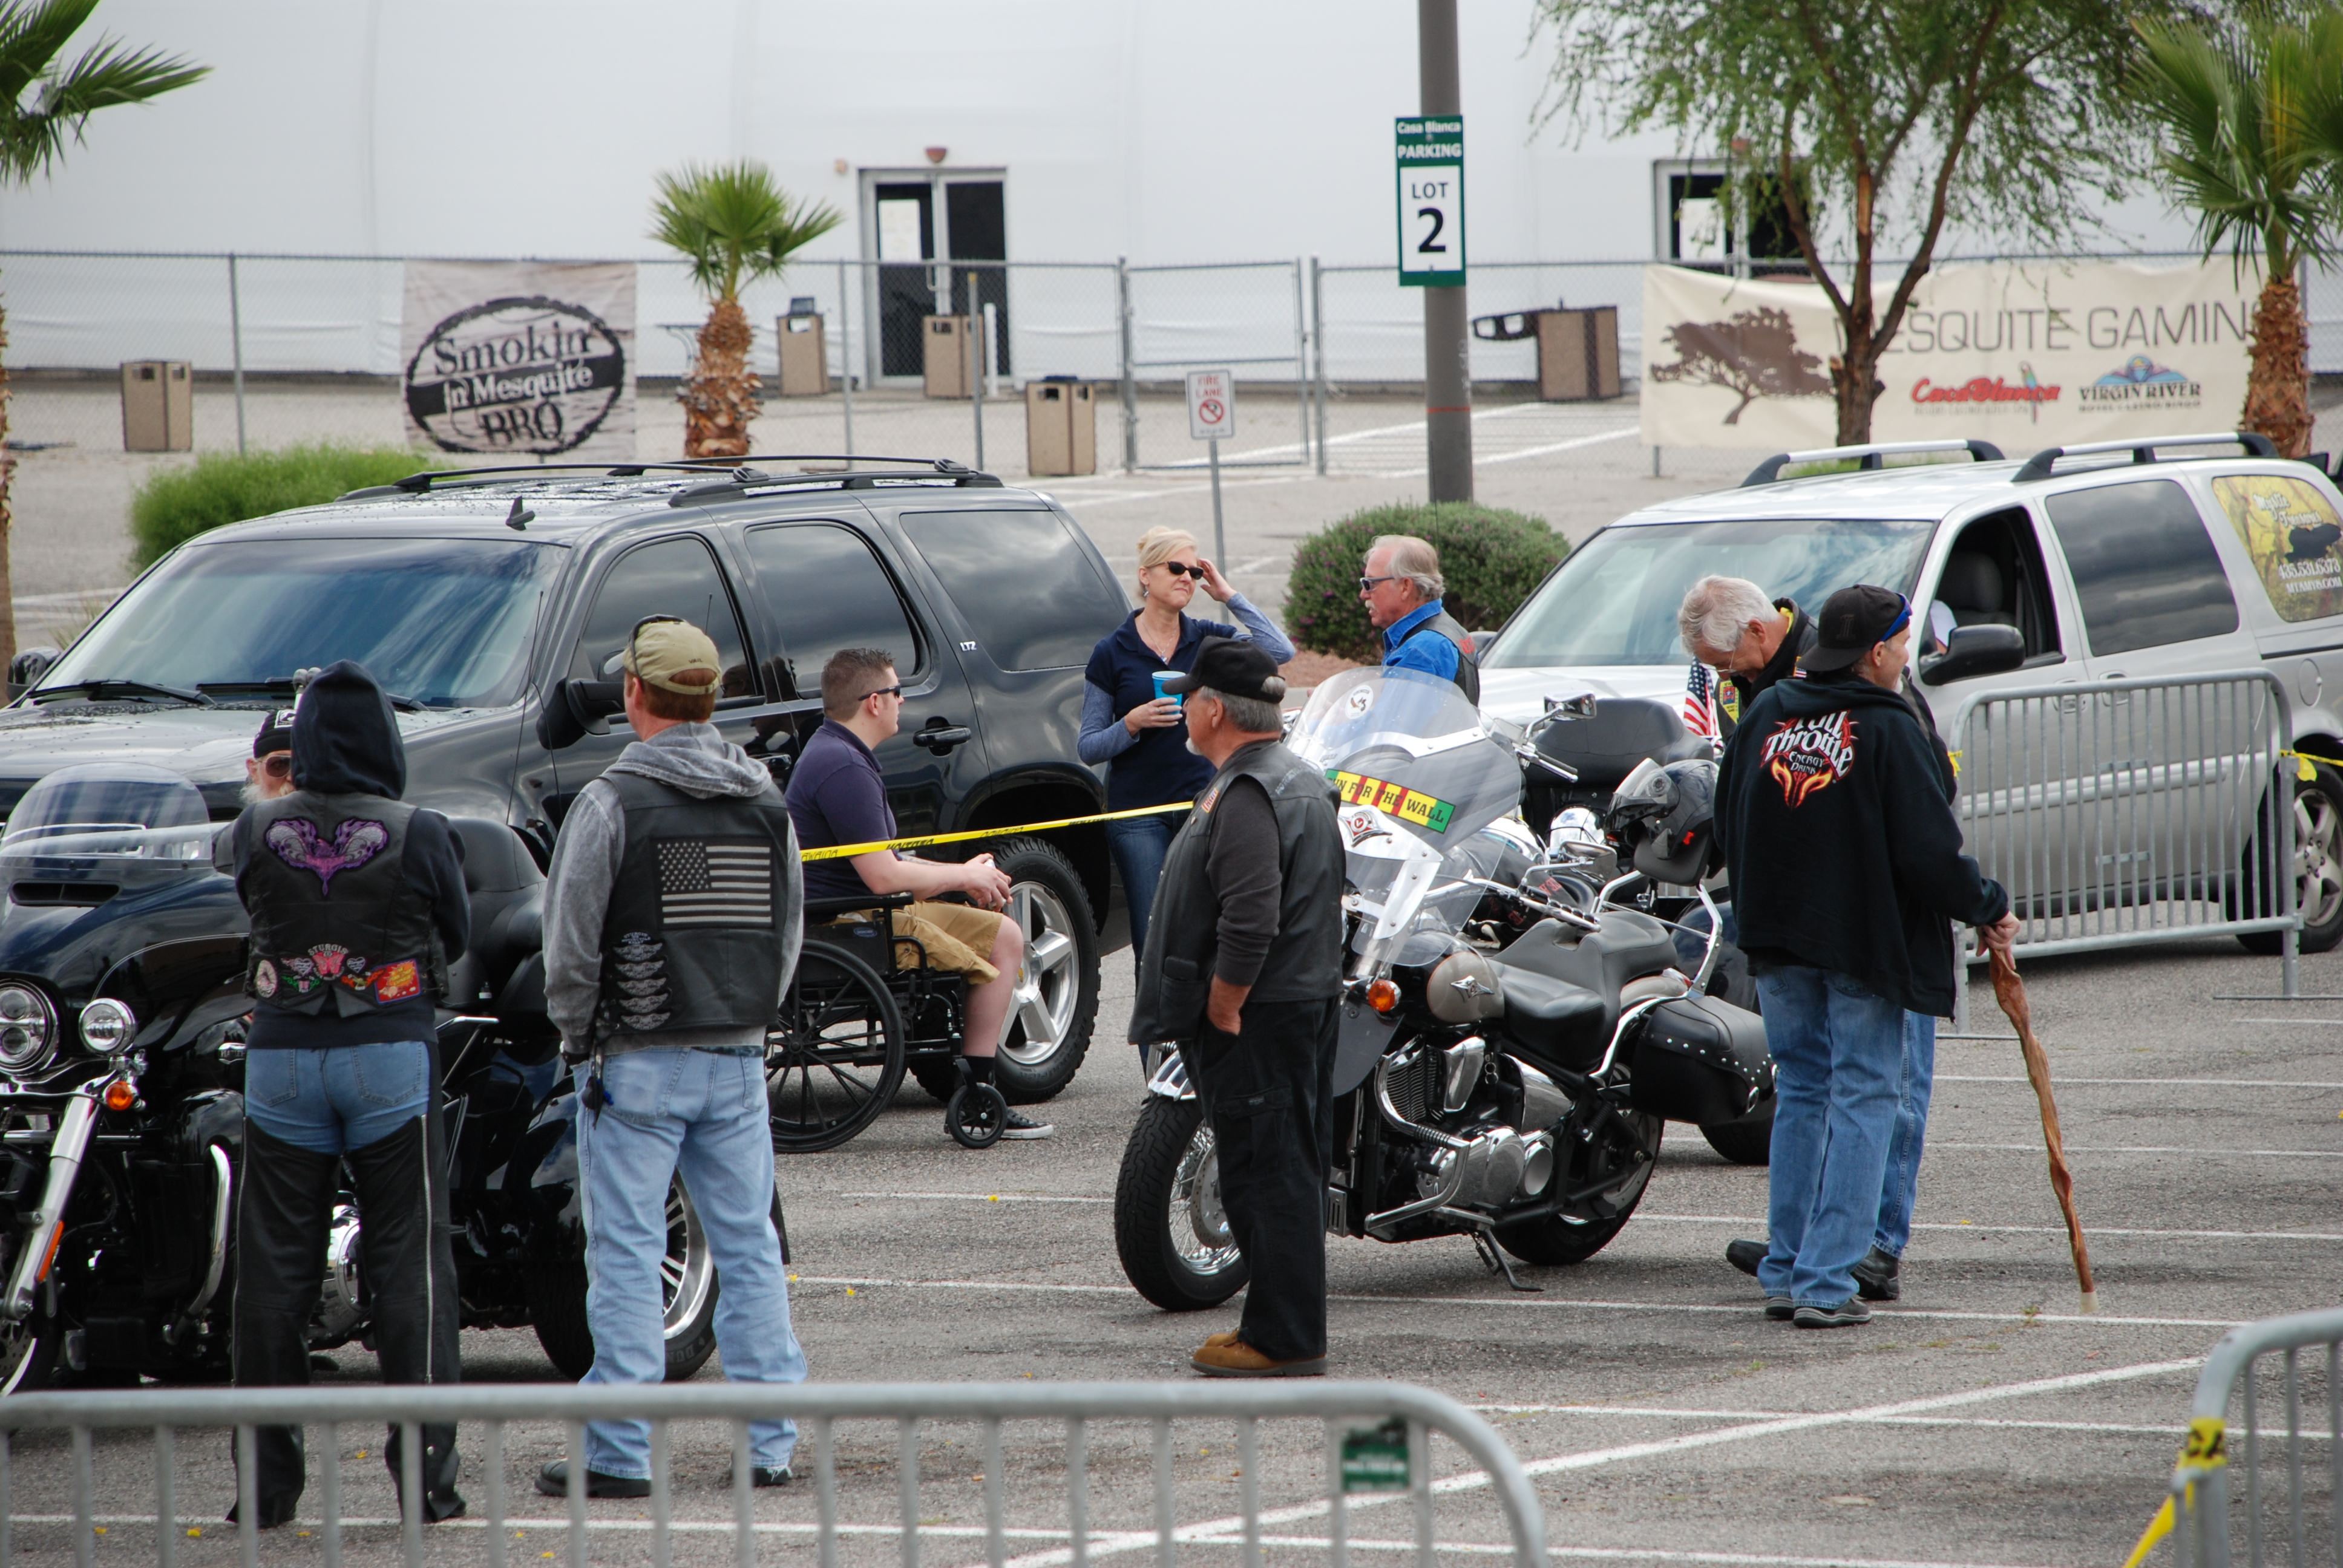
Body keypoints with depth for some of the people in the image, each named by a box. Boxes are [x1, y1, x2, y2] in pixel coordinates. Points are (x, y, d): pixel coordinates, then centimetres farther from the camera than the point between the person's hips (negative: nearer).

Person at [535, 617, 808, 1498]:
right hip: (738, 1060, 5)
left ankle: (619, 1454, -3)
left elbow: (570, 941, -10)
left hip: (636, 1062, -5)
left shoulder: (612, 804, -11)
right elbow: (789, 935, 13)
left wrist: (576, 1033, 3)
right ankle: (772, 1444, 9)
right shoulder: (766, 804, 7)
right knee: (749, 1249, 9)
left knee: (627, 1256, -2)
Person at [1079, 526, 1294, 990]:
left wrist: (1229, 595, -4)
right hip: (1139, 812, -2)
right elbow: (1088, 748, 4)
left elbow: (1279, 652, -8)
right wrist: (1133, 724, -15)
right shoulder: (1112, 653, 4)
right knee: (1153, 941, -5)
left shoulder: (1208, 640, 9)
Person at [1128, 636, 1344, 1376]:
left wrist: (1222, 1011, -19)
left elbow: (1249, 922, -27)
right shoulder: (1304, 781, 16)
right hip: (1310, 1002, 11)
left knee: (1266, 1176, -7)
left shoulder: (1245, 795, -18)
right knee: (1292, 1171, 14)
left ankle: (1285, 1341, -6)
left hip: (1255, 1016, -11)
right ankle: (1288, 1328, 21)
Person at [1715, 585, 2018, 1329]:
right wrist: (1988, 909, 0)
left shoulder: (1766, 714, 4)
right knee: (1862, 1099, 1)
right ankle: (1827, 1285, -5)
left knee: (1800, 1093, 16)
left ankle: (1785, 1273, 16)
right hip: (1866, 941, -6)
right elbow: (1929, 850, -16)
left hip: (1779, 939, 6)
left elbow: (1728, 823, 13)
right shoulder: (1889, 730, -15)